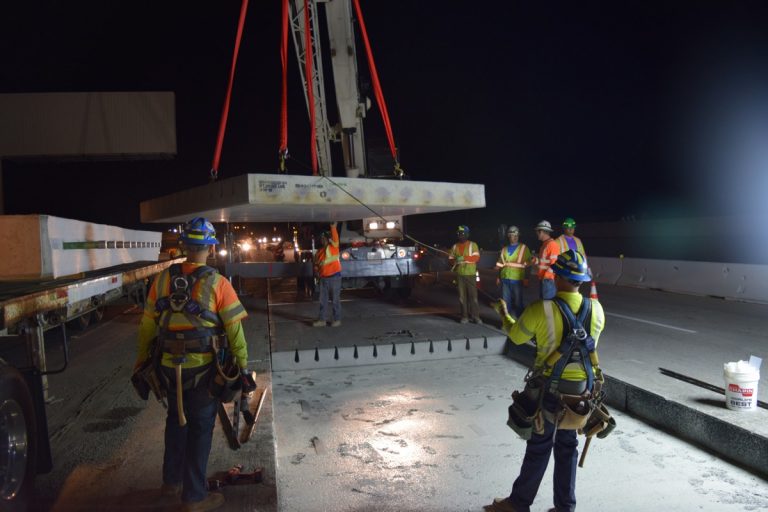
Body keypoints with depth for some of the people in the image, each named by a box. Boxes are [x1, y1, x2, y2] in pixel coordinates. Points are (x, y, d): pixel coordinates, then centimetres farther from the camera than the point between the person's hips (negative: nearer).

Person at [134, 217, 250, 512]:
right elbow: (235, 329, -14)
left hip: (170, 366, 4)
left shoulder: (163, 279, -4)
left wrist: (141, 359, 16)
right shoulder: (217, 284, -15)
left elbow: (147, 325, 3)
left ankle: (171, 482, 39)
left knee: (176, 420, 24)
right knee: (201, 428, 10)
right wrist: (243, 366, -3)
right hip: (203, 367, -4)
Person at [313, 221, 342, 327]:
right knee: (323, 300, 10)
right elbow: (316, 263, 22)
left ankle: (336, 319, 11)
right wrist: (316, 271, 4)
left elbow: (335, 238, -21)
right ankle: (321, 320, 16)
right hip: (323, 278, 6)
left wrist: (333, 227, -34)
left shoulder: (333, 246, -2)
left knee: (335, 299, 2)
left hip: (334, 277, -6)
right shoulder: (320, 251, 14)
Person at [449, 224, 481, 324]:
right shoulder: (455, 246, 13)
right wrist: (455, 261, -12)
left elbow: (476, 257, -11)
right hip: (459, 274, 3)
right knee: (462, 296, 3)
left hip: (470, 274, -3)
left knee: (473, 295, -5)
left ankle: (476, 316, -1)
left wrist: (464, 258, -23)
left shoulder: (472, 245, 1)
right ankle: (464, 316, 8)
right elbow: (450, 259, 11)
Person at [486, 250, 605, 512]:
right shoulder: (596, 310, -7)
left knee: (539, 445, 9)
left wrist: (504, 314, 15)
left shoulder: (541, 309, -21)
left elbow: (516, 336, -5)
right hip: (580, 386, 4)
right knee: (567, 444, 17)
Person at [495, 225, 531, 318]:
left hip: (517, 279, -4)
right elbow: (500, 264, 18)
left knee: (518, 302, 1)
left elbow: (527, 263, 1)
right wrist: (498, 276, 14)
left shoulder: (524, 248, 2)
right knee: (505, 302, 8)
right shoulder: (504, 249, 14)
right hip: (505, 279, 4)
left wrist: (527, 278, -4)